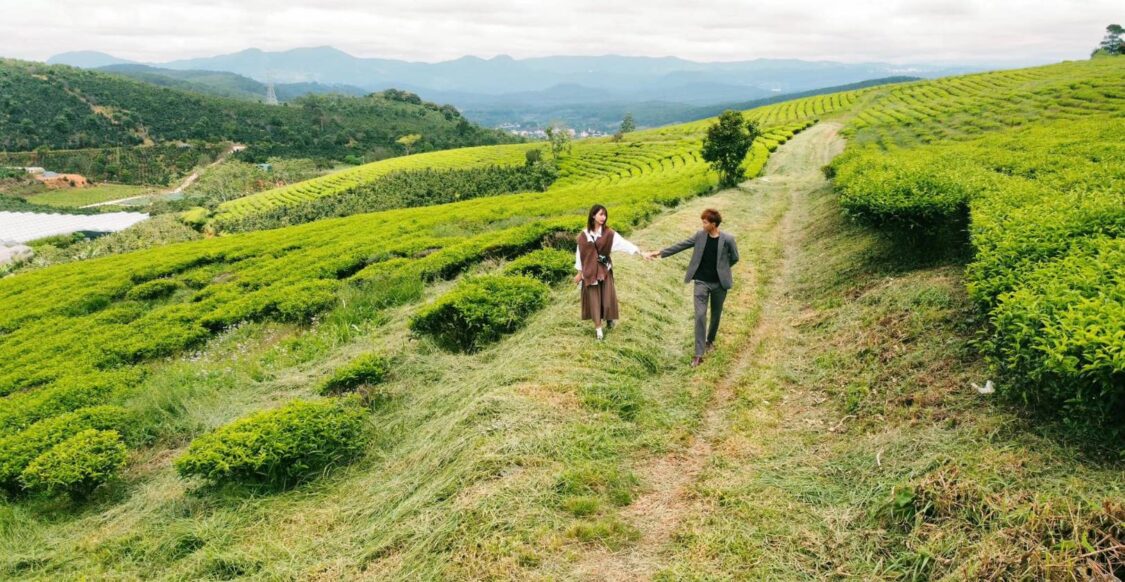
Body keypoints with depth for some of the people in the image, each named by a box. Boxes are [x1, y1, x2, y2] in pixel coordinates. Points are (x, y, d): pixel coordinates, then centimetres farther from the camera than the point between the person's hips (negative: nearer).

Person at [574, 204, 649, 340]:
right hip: (590, 271, 0)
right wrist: (579, 273, 7)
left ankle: (609, 317, 33)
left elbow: (624, 243, -13)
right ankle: (598, 327, 12)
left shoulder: (609, 233, -6)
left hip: (605, 270, 0)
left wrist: (641, 253, -22)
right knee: (594, 298, 3)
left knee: (608, 297, 3)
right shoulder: (584, 235, -4)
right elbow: (580, 253, 3)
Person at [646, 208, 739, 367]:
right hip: (701, 282, 1)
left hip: (719, 283, -1)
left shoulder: (727, 239, -13)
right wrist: (660, 253, 3)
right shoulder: (700, 236, -4)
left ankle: (710, 340, 43)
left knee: (716, 314, 15)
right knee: (700, 315, -7)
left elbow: (734, 258, 1)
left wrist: (721, 268, 6)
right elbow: (681, 245, 3)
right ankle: (699, 354, -5)